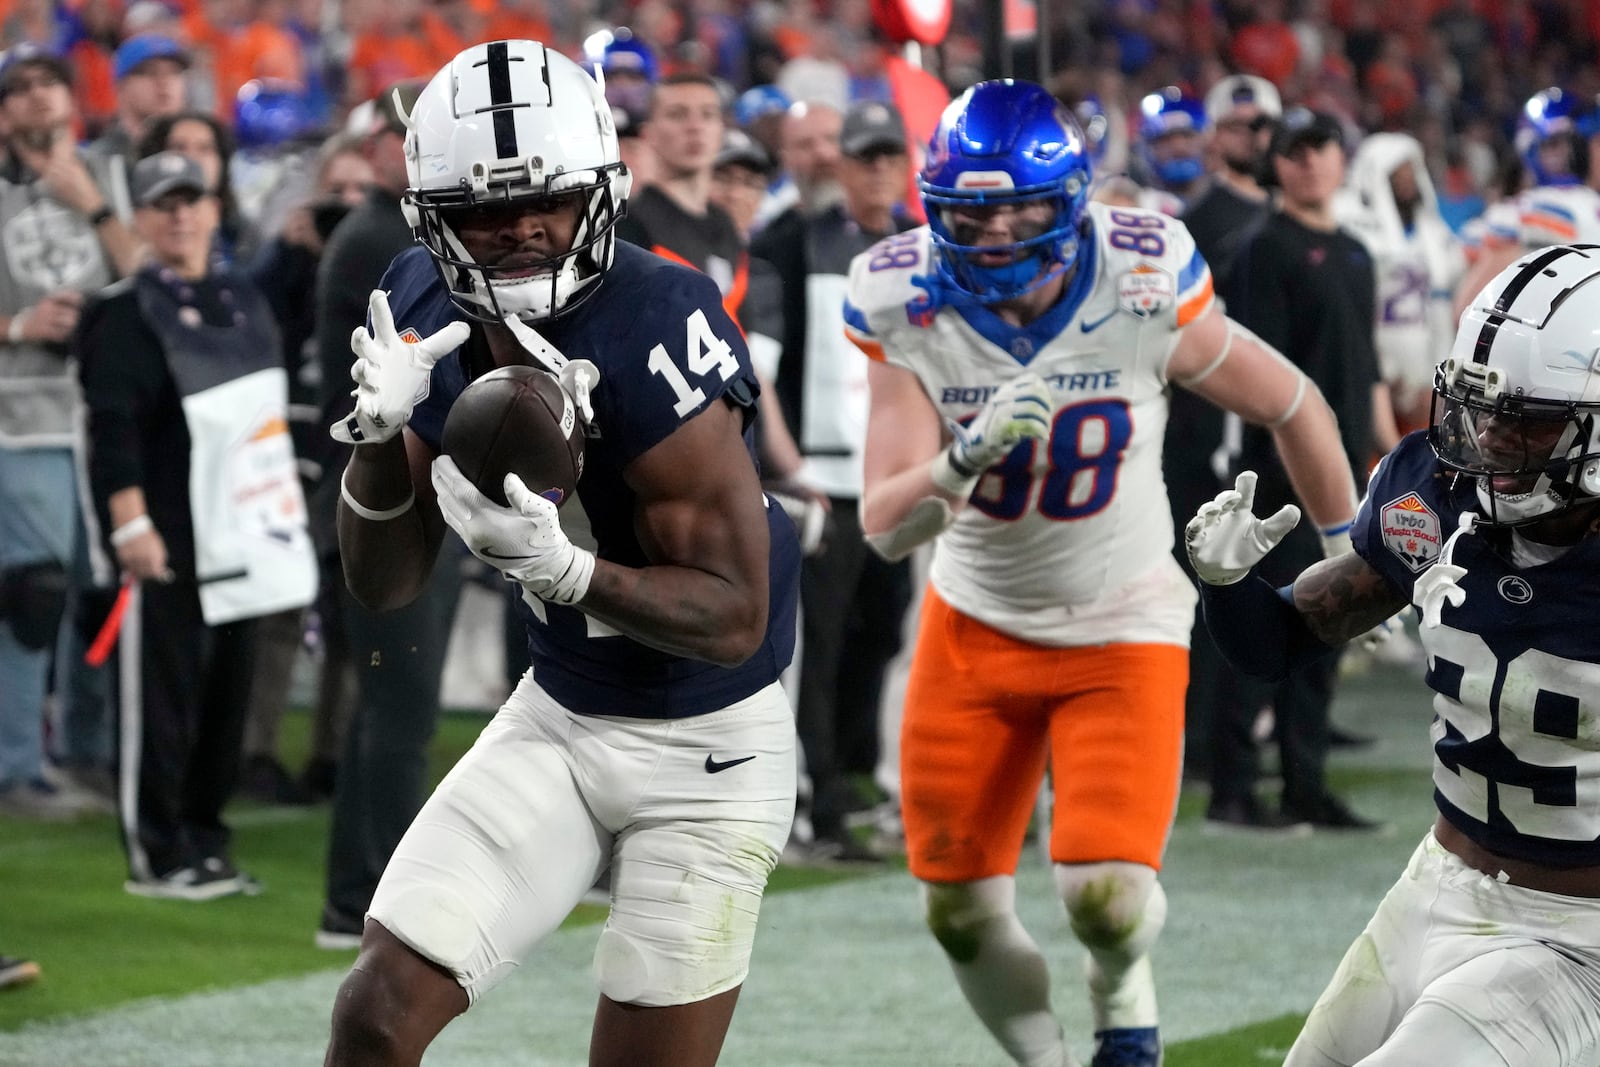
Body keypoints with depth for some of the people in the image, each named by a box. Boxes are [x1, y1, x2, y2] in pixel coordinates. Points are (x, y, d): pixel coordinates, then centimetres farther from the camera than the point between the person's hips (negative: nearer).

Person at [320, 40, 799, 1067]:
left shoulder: (654, 334, -27)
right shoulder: (427, 314, -5)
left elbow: (734, 616, -23)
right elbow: (383, 587, -1)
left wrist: (559, 567, -39)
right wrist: (380, 433, -20)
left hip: (708, 749, -6)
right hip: (557, 721, 6)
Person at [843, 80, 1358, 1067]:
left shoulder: (1144, 290, -20)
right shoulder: (908, 308, -15)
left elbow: (1292, 405, -3)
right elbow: (885, 525, -18)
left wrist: (1349, 551, 8)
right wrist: (965, 458, -38)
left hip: (1121, 629, -2)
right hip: (976, 625, 2)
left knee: (1106, 891, -18)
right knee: (962, 910, 2)